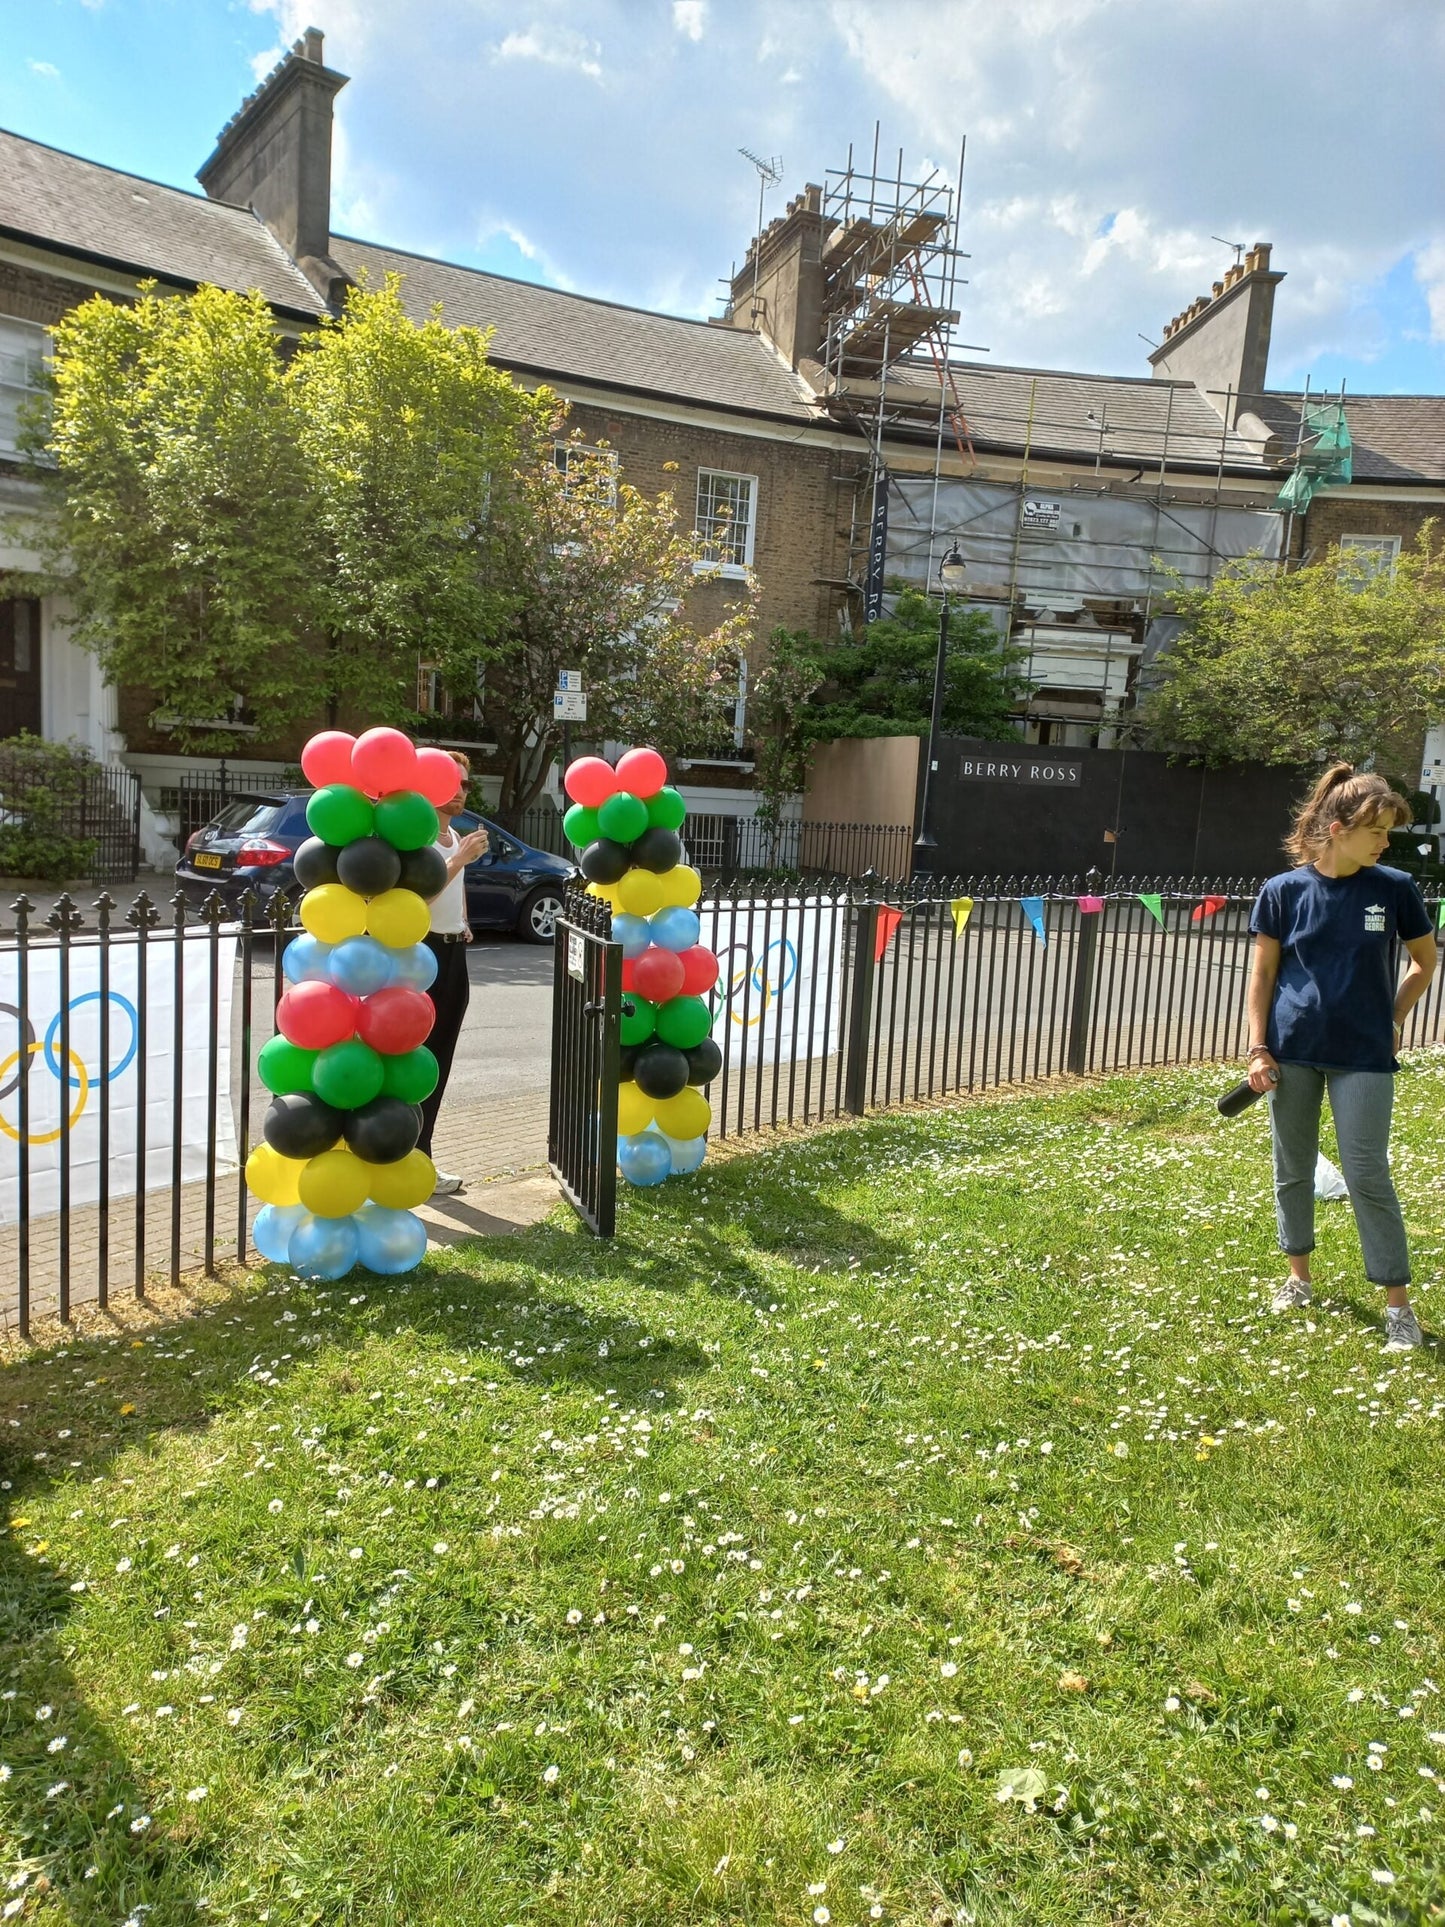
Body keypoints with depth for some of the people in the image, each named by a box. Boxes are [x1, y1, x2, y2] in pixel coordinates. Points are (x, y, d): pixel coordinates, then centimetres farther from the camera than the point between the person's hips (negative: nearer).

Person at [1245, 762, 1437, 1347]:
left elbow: (1424, 963, 11)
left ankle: (1398, 1303, 11)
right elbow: (1262, 975, 2)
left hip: (1363, 1057, -1)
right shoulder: (1283, 892, -3)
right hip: (1292, 1053, 1)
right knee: (1293, 1168, 12)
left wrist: (1392, 1020, 6)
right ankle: (1298, 1275, 31)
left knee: (1368, 1177, -2)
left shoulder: (1394, 889, -3)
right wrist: (1258, 1050, -2)